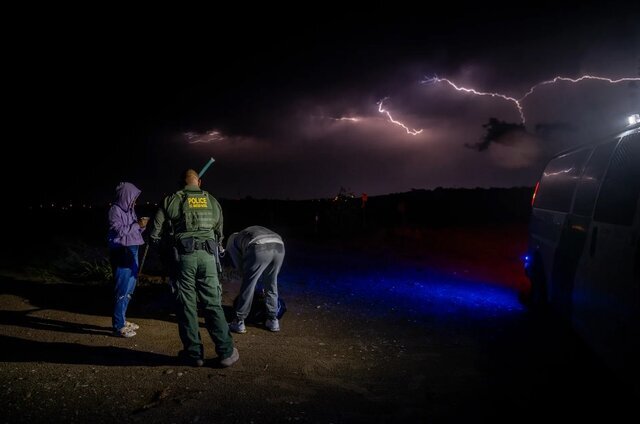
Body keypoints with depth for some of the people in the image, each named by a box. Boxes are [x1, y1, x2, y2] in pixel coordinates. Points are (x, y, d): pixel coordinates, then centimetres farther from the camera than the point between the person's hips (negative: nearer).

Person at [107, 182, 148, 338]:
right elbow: (118, 230, -17)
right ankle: (118, 326, -2)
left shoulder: (129, 210, 15)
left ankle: (122, 320, 24)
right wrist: (137, 224, -16)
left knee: (129, 288, 13)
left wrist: (142, 226, 1)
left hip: (132, 252, 9)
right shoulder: (115, 210, -7)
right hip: (121, 252, -8)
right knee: (122, 289, -7)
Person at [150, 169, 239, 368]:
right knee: (213, 303, 6)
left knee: (187, 305, 6)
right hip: (207, 255, 2)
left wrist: (158, 244, 25)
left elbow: (155, 231, 5)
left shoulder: (172, 200, 6)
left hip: (184, 254, -2)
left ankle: (194, 353, 11)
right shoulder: (212, 201, 15)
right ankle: (226, 352, 7)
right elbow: (219, 232, 22)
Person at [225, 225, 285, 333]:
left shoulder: (233, 238, 31)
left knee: (248, 286, 10)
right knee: (271, 285, 22)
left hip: (260, 249, -5)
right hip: (279, 246, 5)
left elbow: (239, 264, 22)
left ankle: (239, 323, 19)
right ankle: (273, 321, 30)